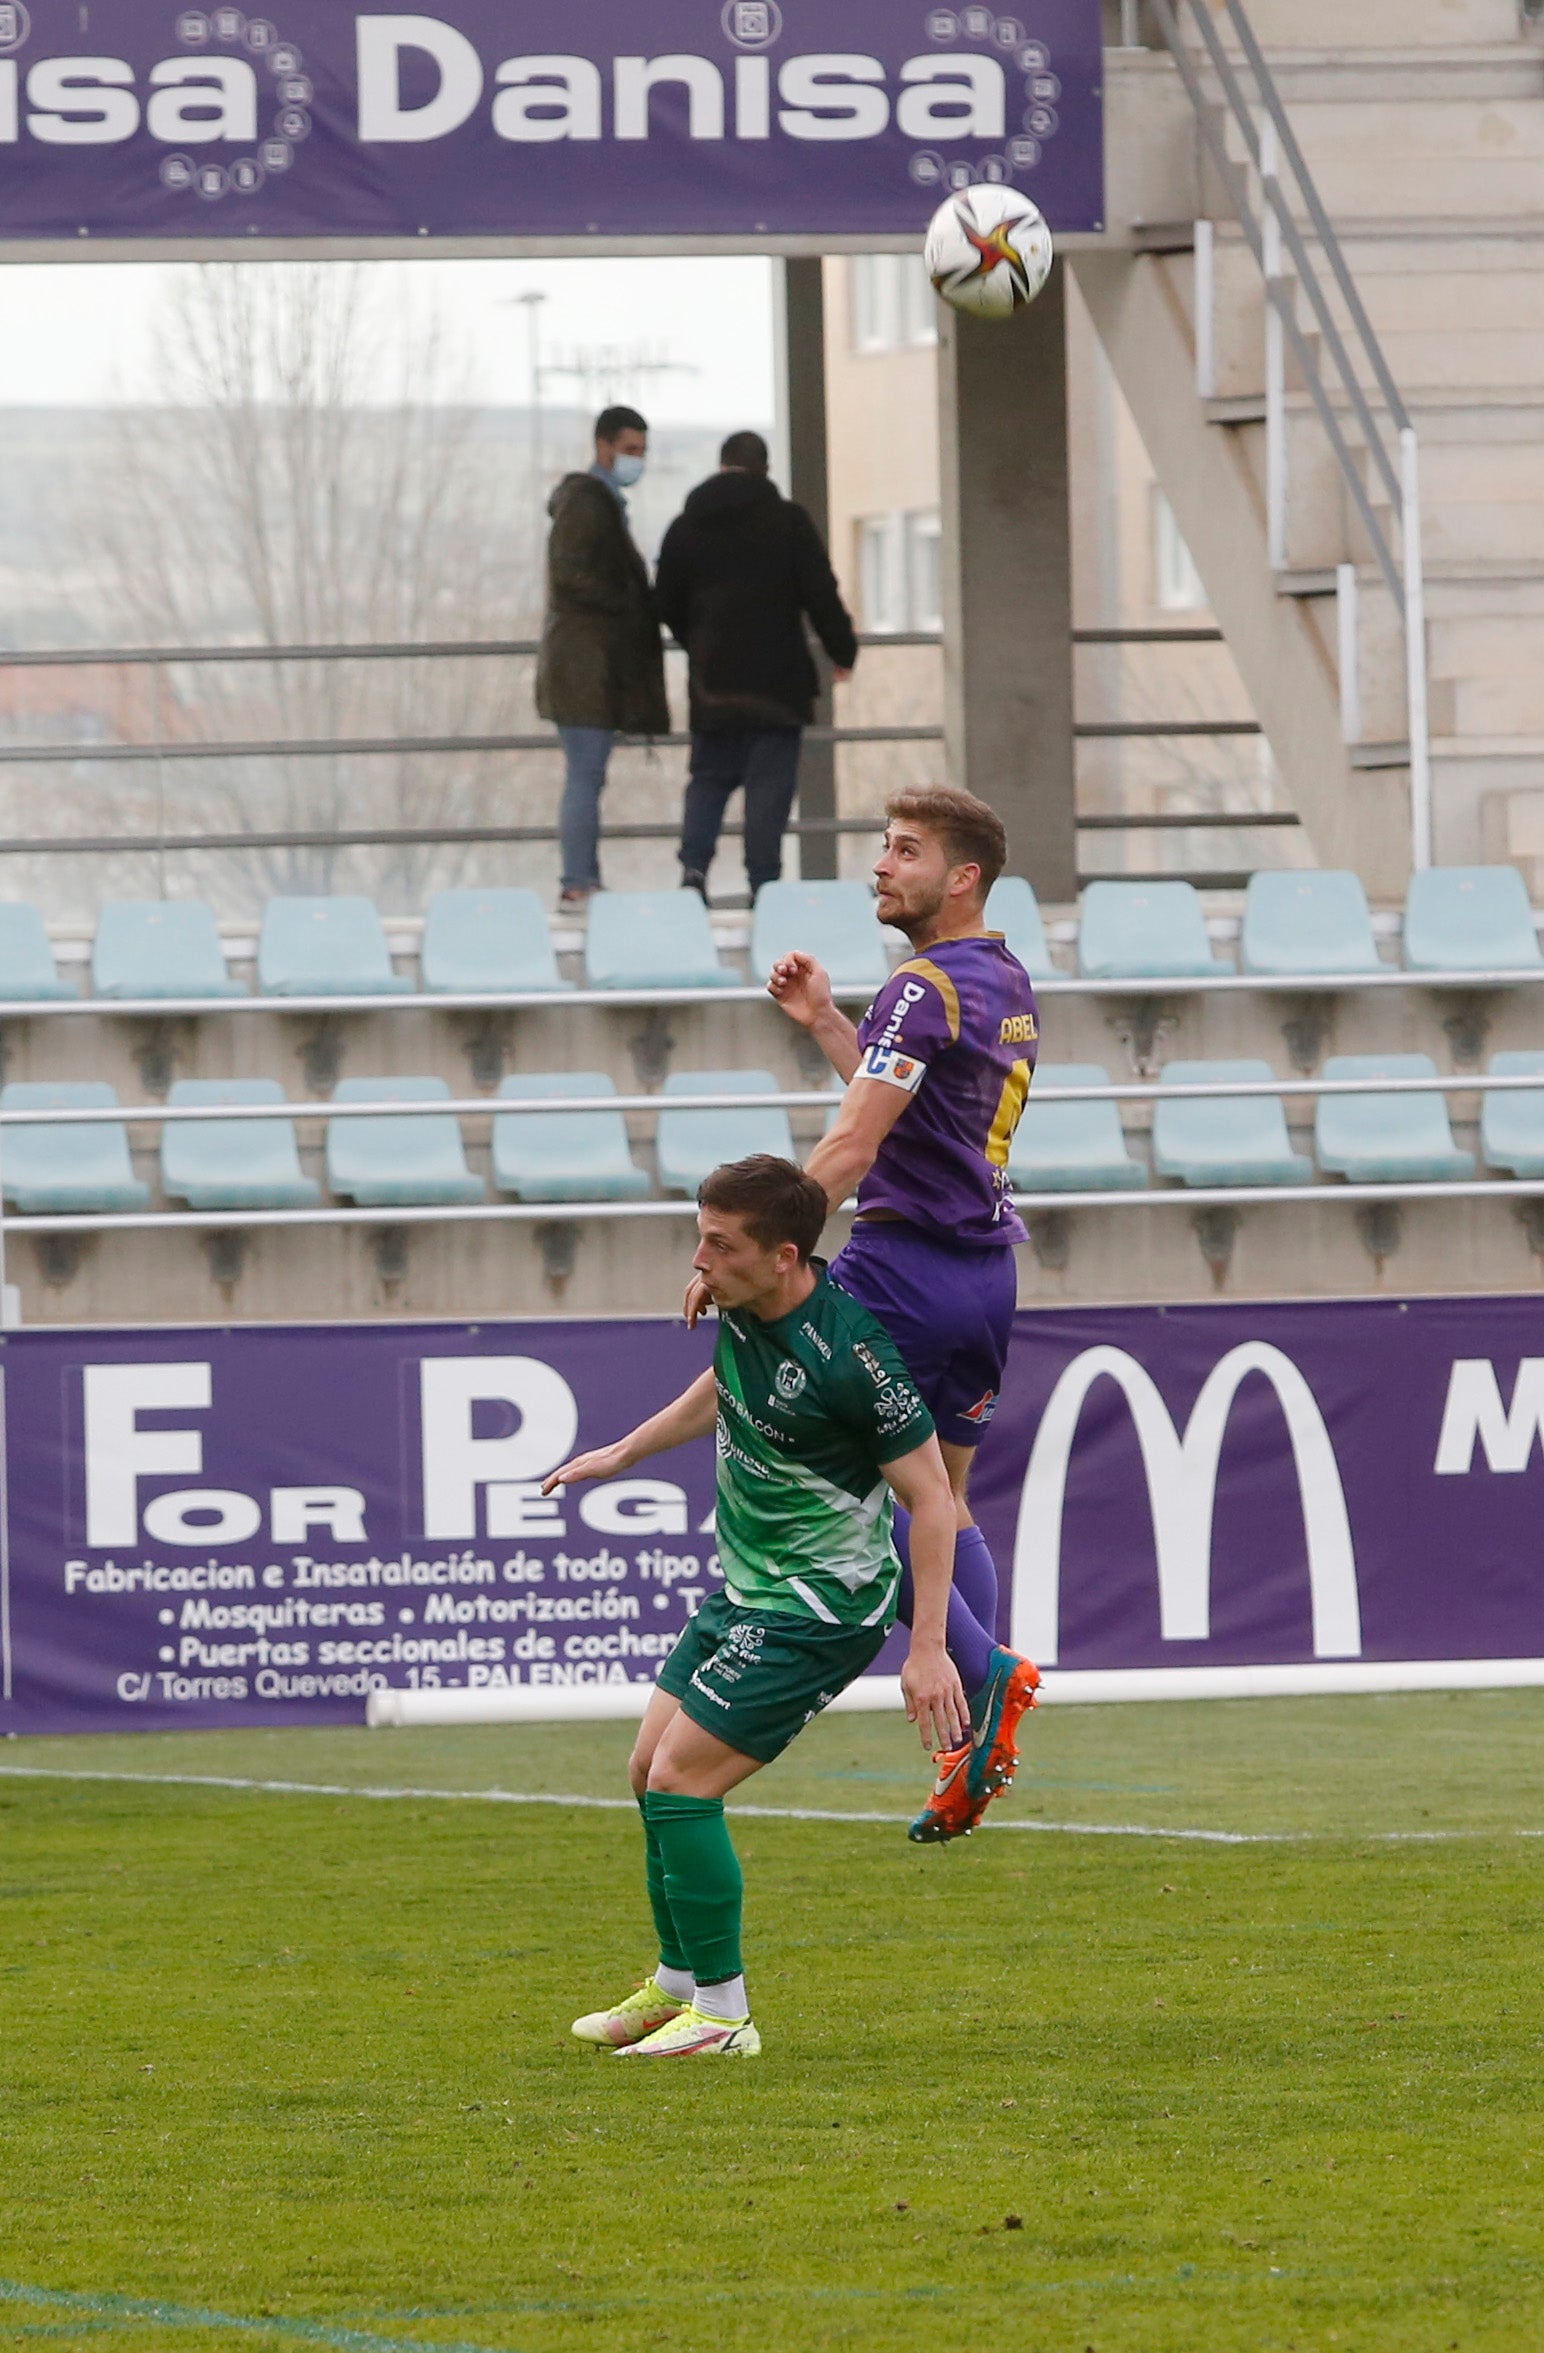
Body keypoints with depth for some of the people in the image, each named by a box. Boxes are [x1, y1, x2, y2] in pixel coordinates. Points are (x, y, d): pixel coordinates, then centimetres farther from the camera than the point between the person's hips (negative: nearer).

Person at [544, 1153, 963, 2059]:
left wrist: (928, 1648, -24)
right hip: (748, 1590, 9)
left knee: (681, 1782, -12)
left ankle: (722, 2014, -5)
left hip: (819, 1606, -9)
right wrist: (621, 1454, 32)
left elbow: (930, 1495, -21)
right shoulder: (743, 1310, -2)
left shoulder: (847, 1352, -27)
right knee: (653, 1770, 14)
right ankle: (678, 1985, 29)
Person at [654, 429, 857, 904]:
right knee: (770, 779, 0)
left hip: (713, 678, 3)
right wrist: (843, 650, 6)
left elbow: (667, 603, 13)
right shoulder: (787, 521, -4)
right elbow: (820, 593, -6)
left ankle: (694, 861, -6)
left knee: (710, 776, 12)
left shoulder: (686, 526, 7)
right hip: (777, 677, -3)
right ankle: (763, 880, -4)